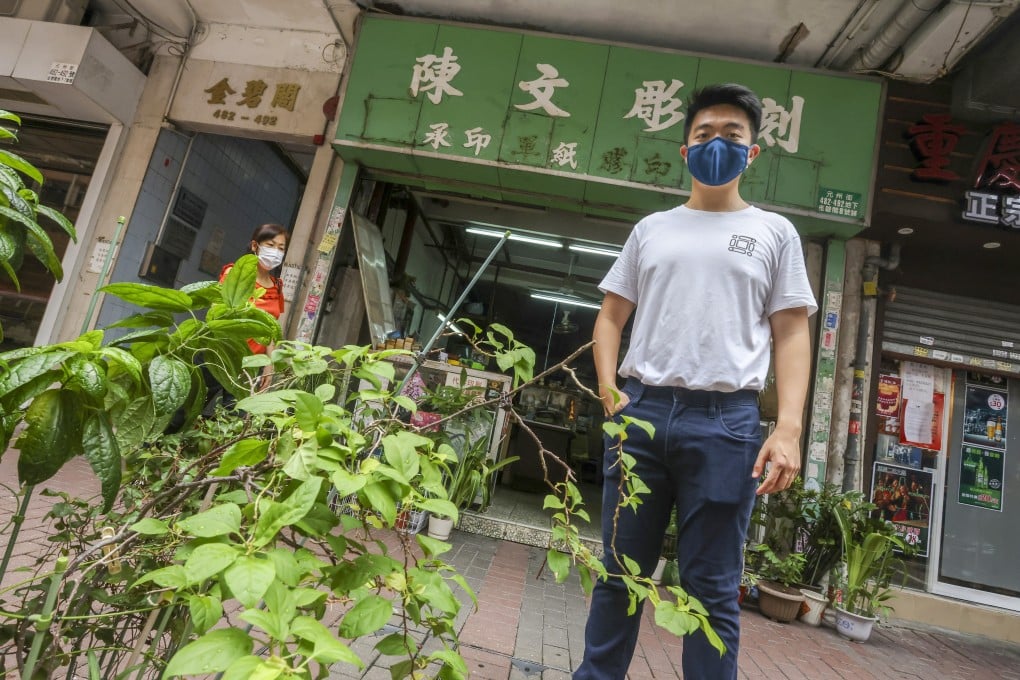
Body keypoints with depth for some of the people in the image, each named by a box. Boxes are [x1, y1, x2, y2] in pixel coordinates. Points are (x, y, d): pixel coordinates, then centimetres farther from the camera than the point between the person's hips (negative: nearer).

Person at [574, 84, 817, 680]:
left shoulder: (774, 232, 12)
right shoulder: (652, 228, 16)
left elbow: (791, 334, 6)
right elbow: (611, 317, 15)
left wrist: (789, 428, -7)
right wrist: (609, 391, 0)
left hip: (726, 421, -1)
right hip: (640, 411, 2)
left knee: (712, 588, 6)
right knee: (619, 572, 11)